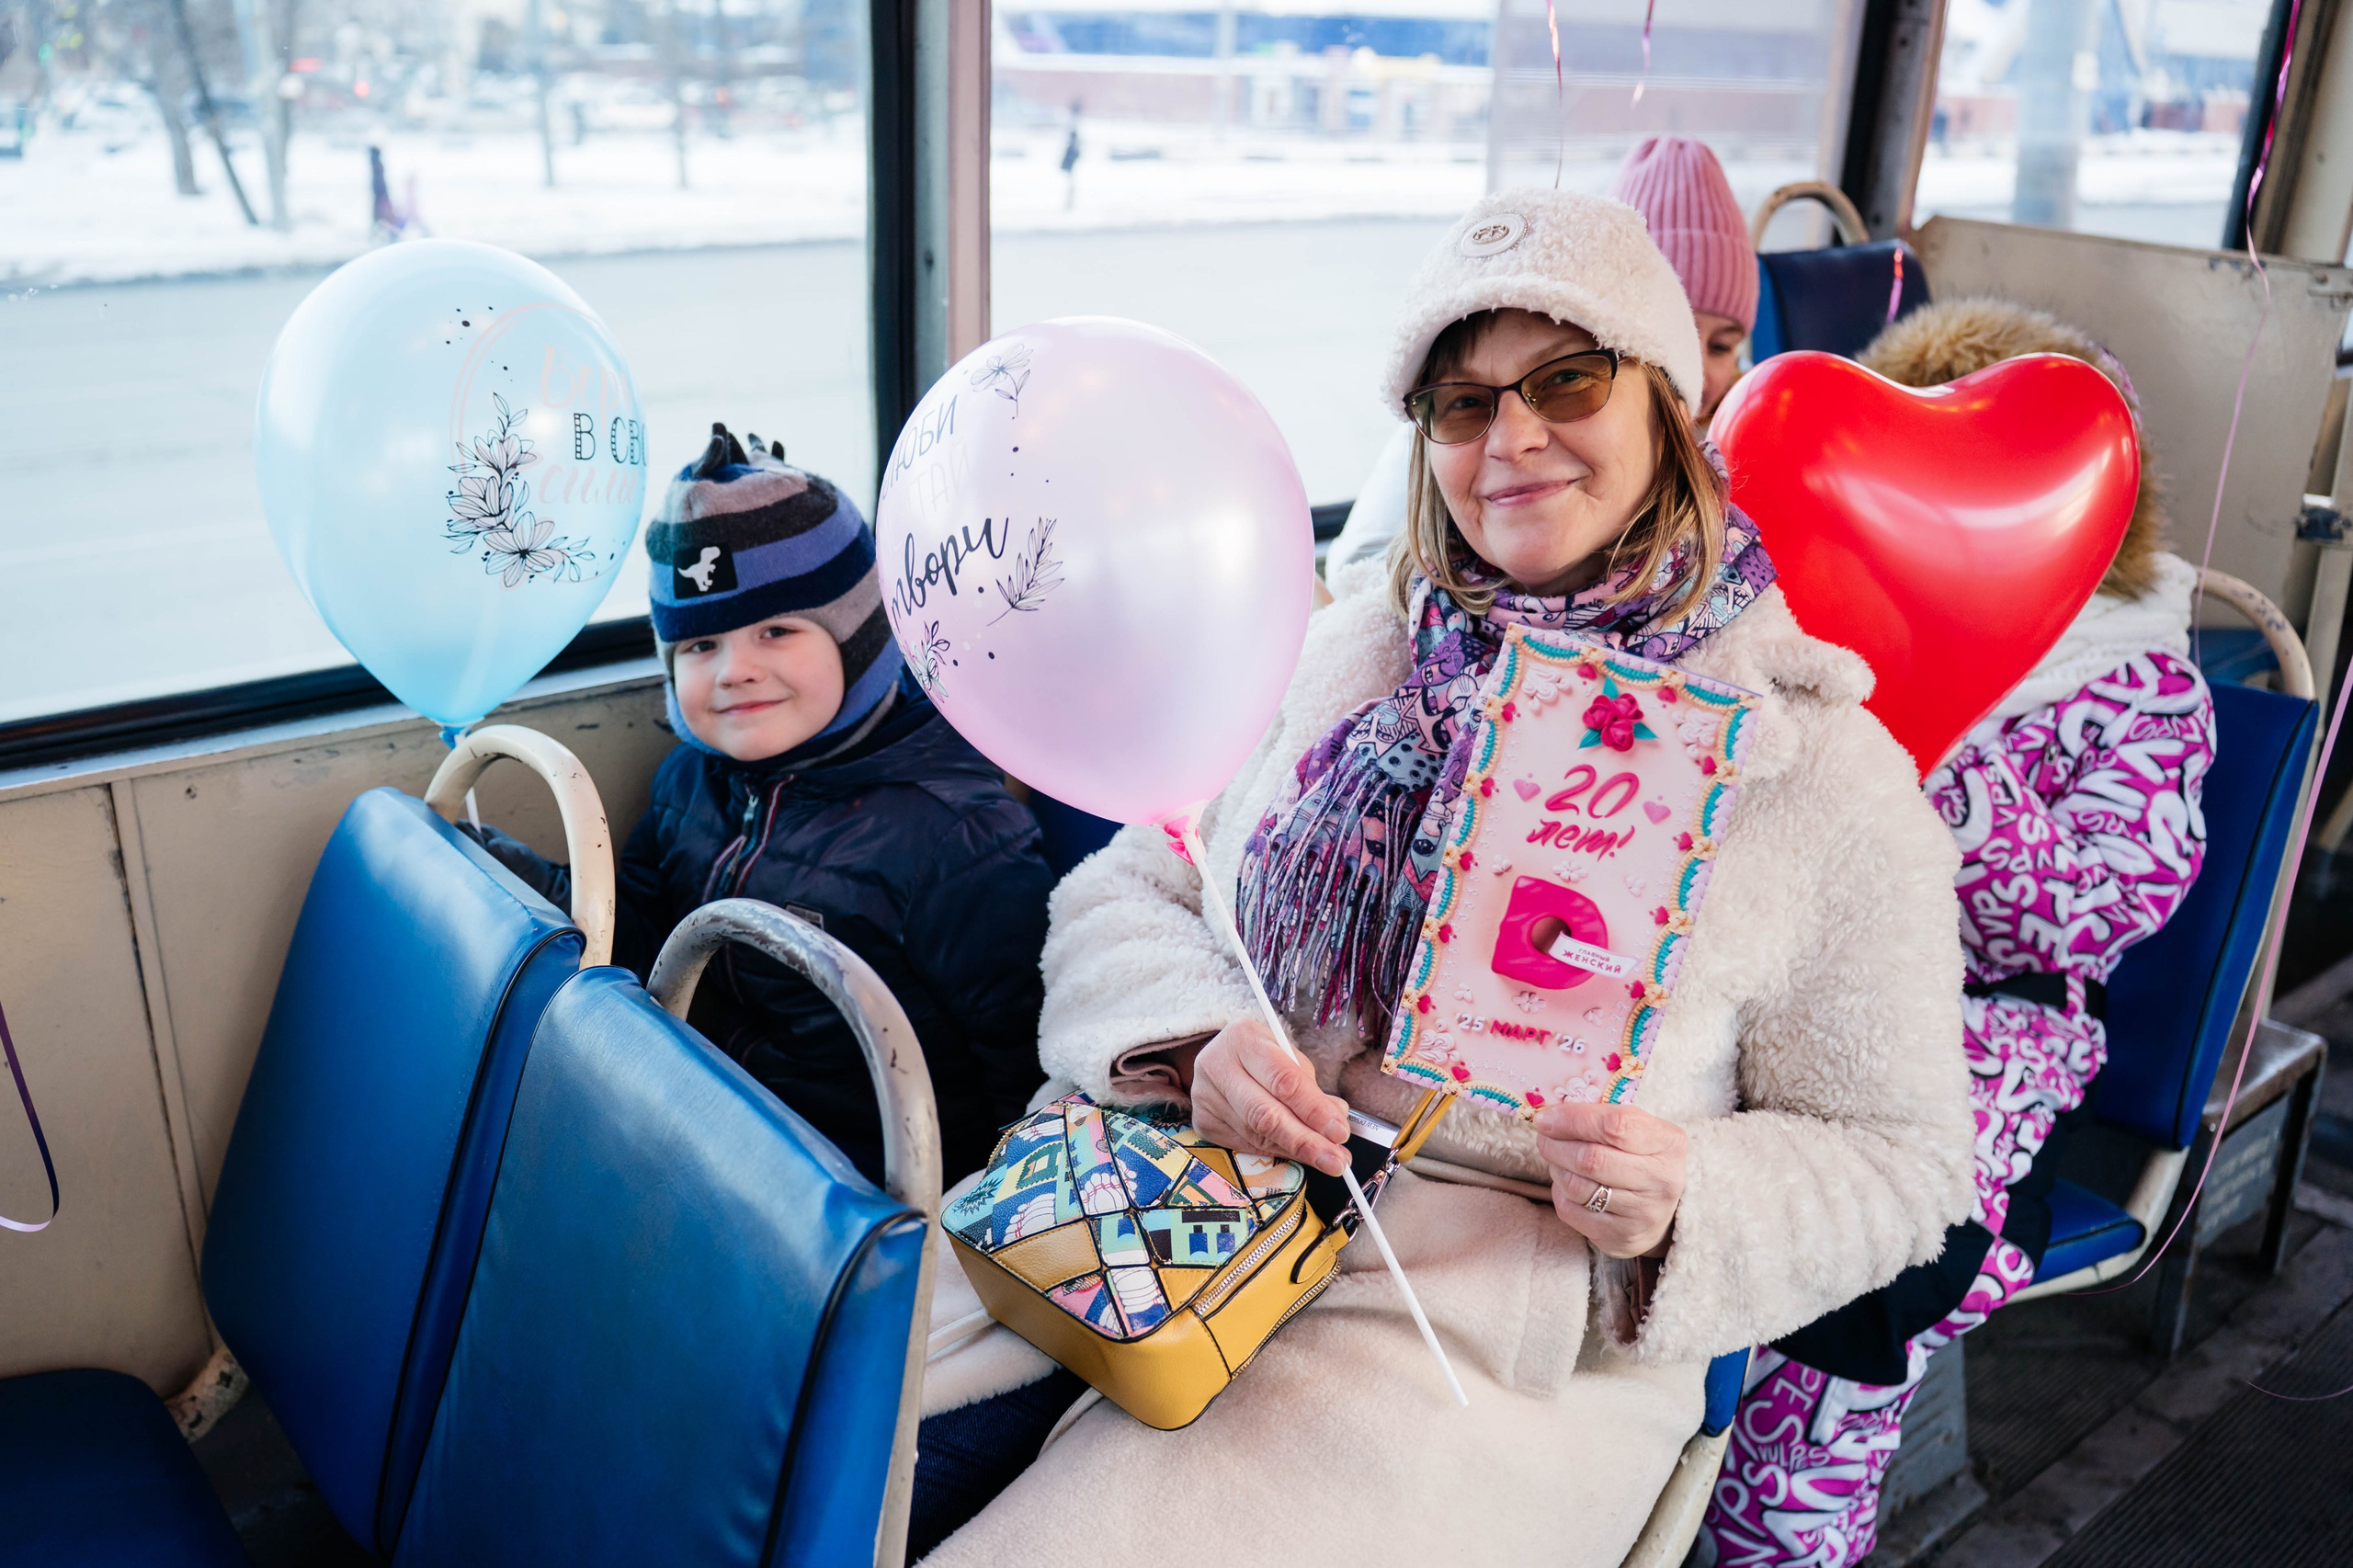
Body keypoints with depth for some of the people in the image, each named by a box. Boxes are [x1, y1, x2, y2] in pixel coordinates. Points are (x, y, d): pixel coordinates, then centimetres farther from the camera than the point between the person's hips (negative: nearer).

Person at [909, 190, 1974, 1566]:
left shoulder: (1824, 772, -3)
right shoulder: (1352, 652, 8)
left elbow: (1898, 1159, 2)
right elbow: (1123, 893, 9)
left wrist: (1685, 1203, -17)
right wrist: (1199, 1040, -13)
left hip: (1504, 1326, -3)